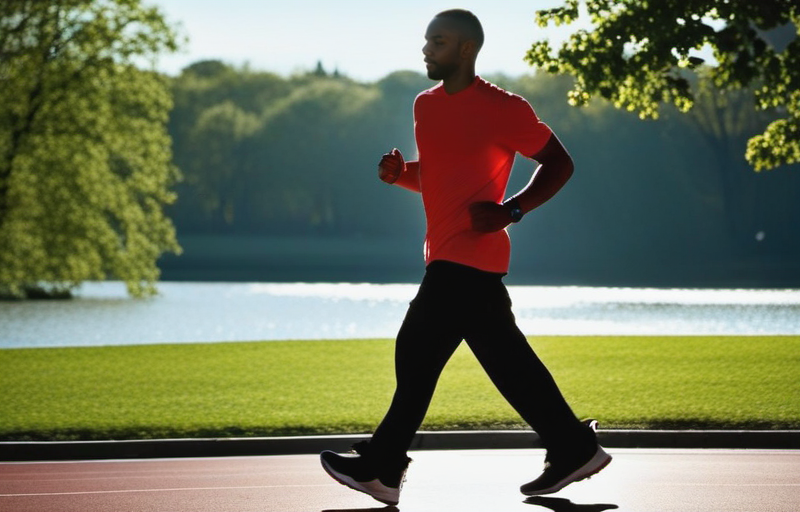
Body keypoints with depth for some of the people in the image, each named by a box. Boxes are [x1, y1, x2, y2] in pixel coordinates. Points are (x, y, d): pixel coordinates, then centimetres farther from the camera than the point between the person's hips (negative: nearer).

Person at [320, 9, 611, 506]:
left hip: (468, 255, -9)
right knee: (507, 359, 10)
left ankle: (381, 468, -2)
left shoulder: (501, 108, -10)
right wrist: (400, 173, 4)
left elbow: (559, 163, -5)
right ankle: (575, 450, 16)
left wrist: (510, 211, -16)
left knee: (417, 352, -8)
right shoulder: (426, 105, 14)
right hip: (448, 255, 9)